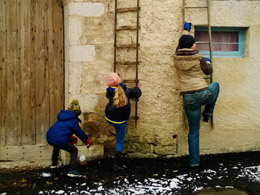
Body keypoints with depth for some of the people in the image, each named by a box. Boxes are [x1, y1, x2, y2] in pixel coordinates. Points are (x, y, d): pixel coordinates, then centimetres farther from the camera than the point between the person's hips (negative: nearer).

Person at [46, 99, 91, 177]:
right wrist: (87, 141, 16)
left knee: (56, 146, 41)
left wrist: (71, 138, 36)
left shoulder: (61, 118, 21)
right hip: (60, 140, -8)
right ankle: (72, 170, -3)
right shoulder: (73, 120, -4)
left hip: (50, 138, 8)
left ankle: (54, 163, 51)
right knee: (74, 151, 8)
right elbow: (79, 132, 1)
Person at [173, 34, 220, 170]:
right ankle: (207, 113, 25)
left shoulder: (176, 58, 3)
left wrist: (184, 38, 37)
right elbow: (209, 71, 10)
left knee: (193, 131, 14)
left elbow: (180, 49, 27)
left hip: (188, 99, 3)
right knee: (215, 84, 33)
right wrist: (208, 63, 31)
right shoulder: (198, 57, -6)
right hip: (204, 95, -3)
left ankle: (194, 162, 14)